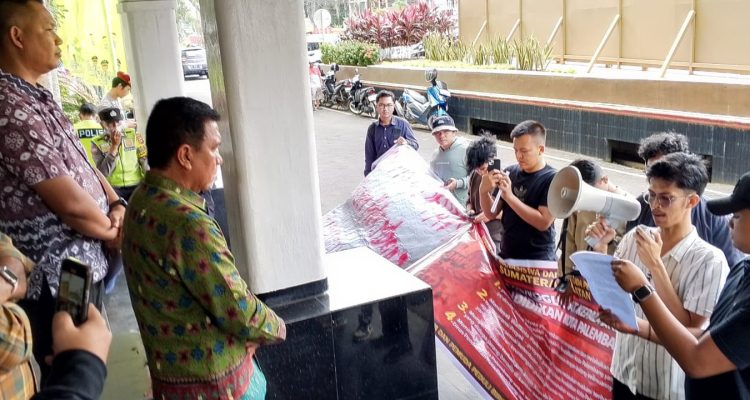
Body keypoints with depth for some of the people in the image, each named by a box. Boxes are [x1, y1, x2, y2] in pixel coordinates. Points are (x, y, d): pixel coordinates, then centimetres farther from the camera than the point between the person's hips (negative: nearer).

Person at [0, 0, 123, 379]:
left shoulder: (38, 97, 10)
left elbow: (79, 162, 15)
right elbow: (70, 202, -24)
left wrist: (116, 205, -3)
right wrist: (112, 230, -6)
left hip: (81, 262, 9)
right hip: (56, 277, -9)